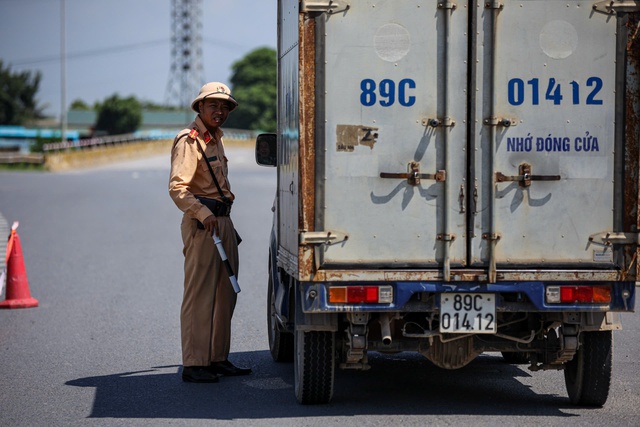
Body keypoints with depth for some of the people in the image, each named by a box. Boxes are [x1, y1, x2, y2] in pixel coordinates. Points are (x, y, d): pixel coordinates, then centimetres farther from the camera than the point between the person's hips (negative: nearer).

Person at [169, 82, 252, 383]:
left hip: (222, 220, 10)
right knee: (199, 295, -9)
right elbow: (177, 188, -21)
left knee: (225, 294, 12)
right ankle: (194, 365, -7)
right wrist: (202, 213, -31)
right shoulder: (189, 141, -11)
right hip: (201, 224, -10)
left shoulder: (215, 139, 19)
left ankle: (218, 358, 20)